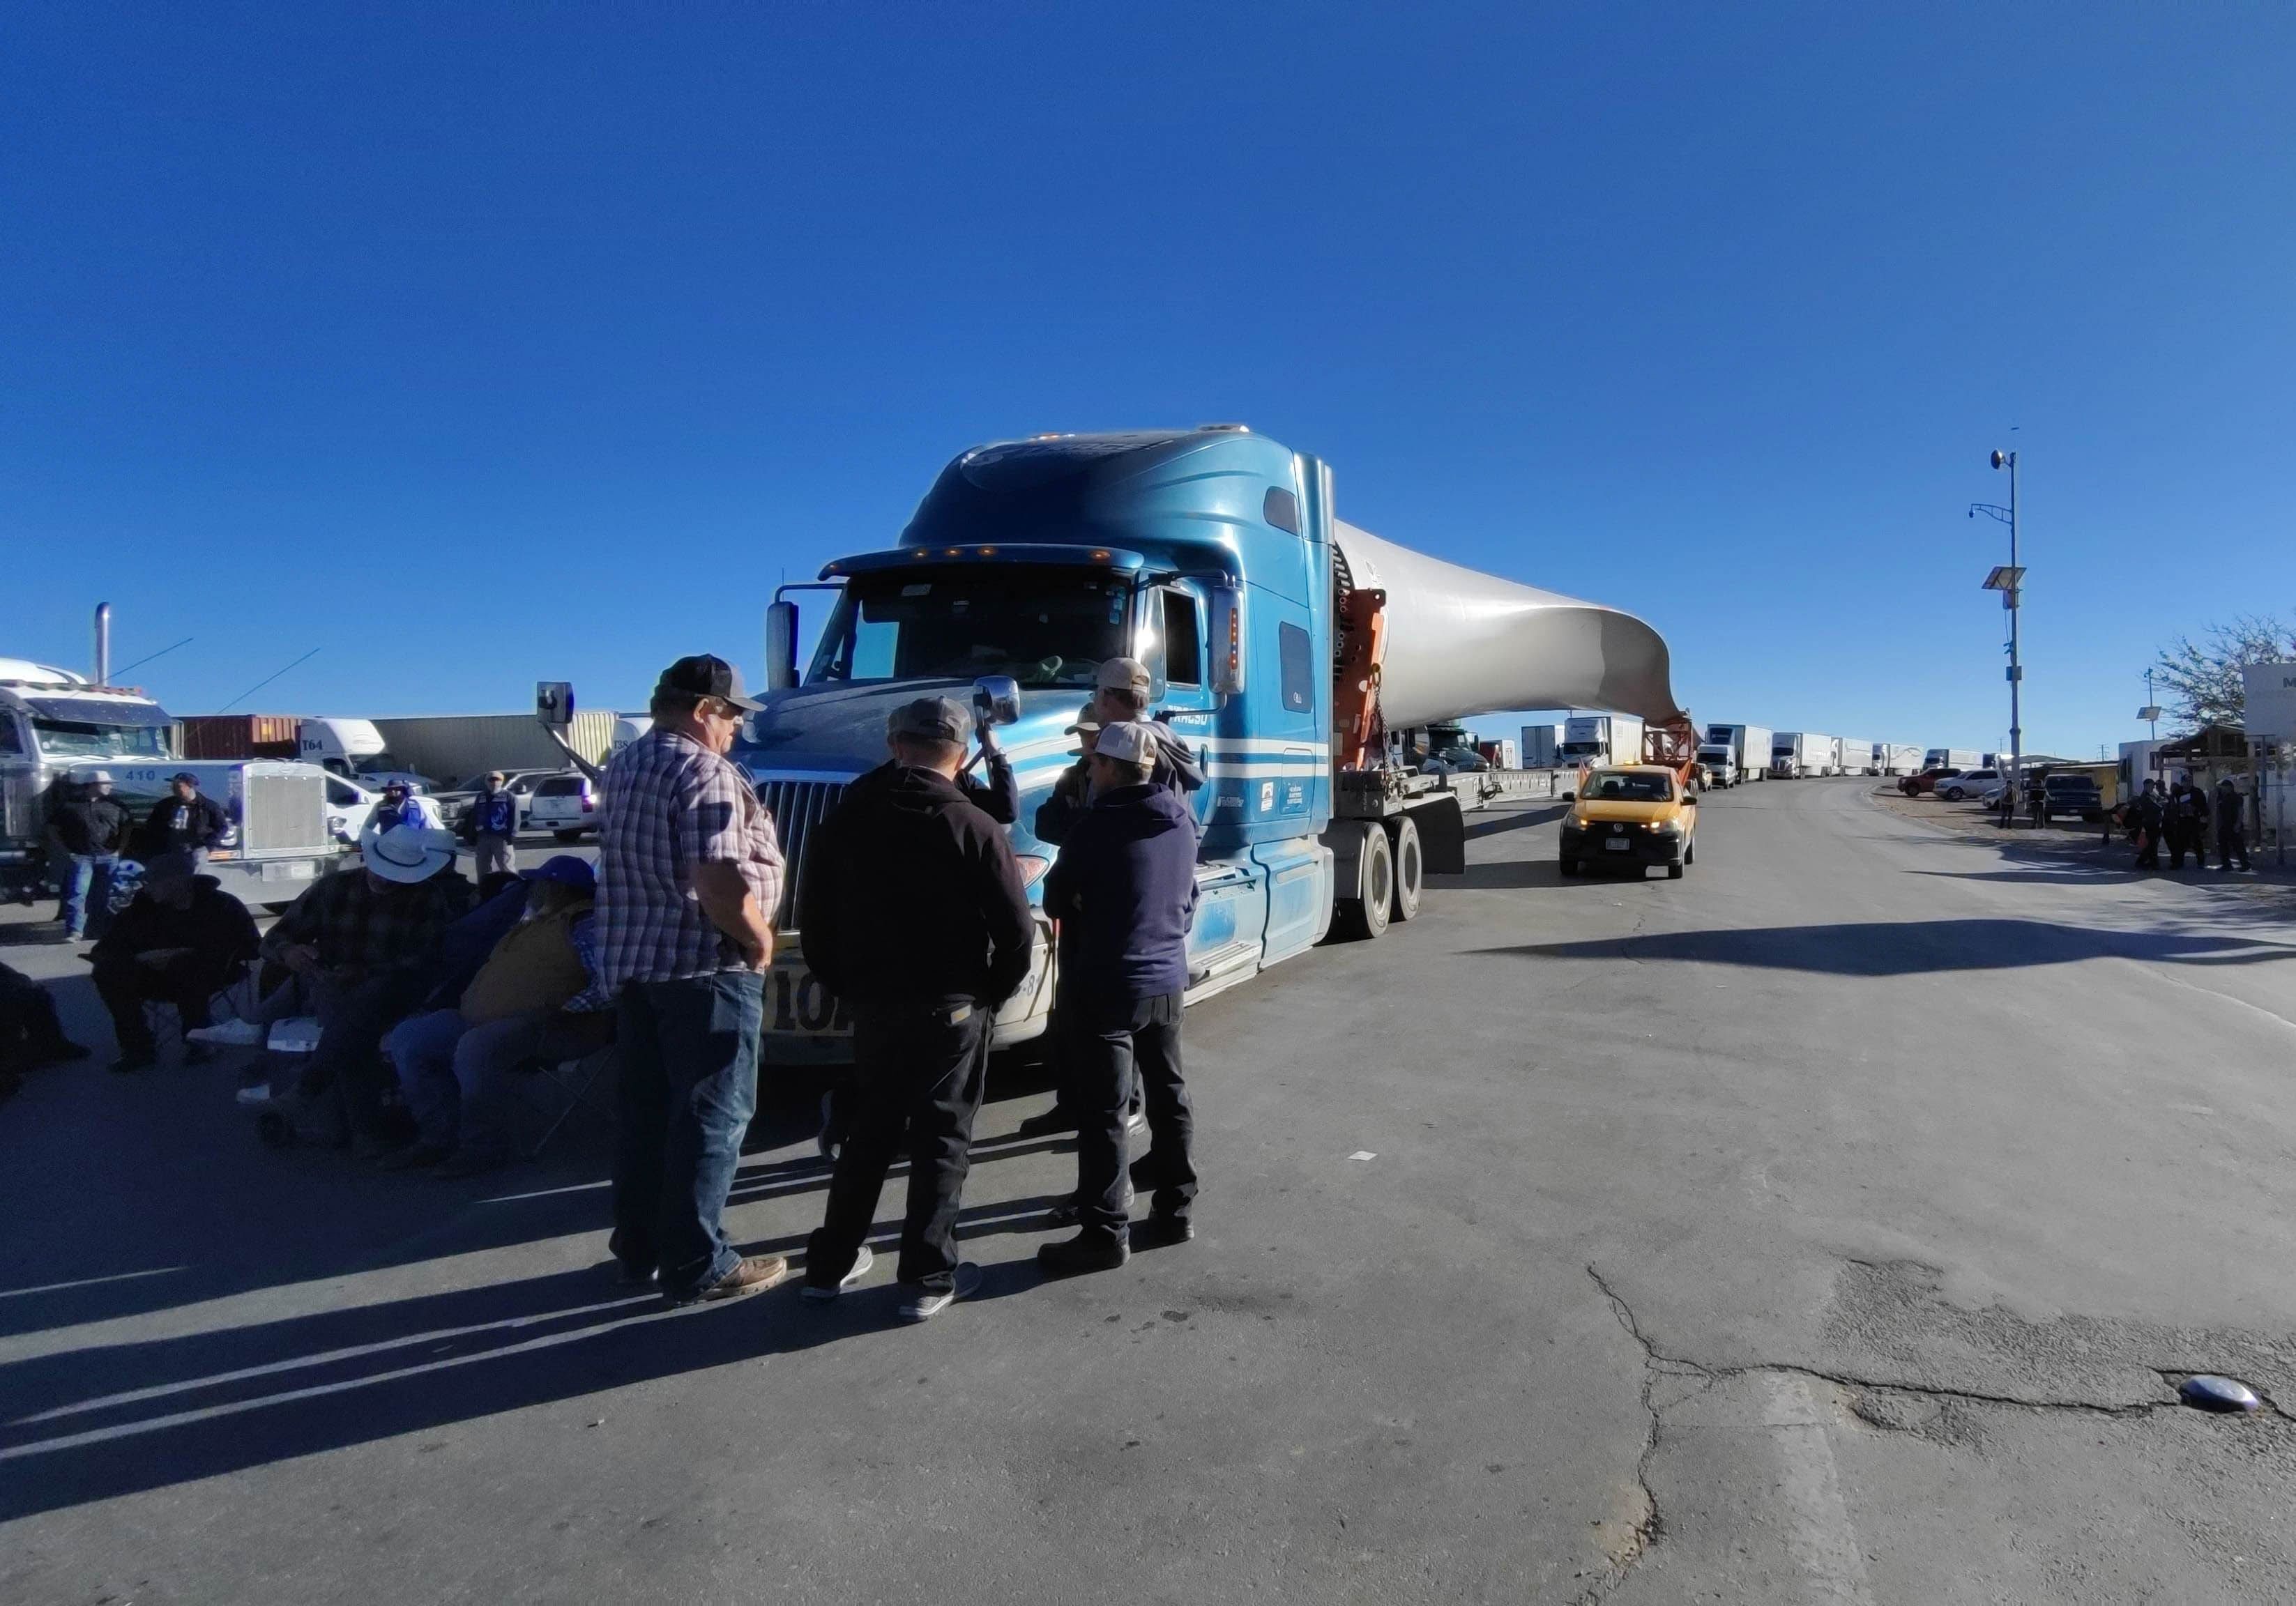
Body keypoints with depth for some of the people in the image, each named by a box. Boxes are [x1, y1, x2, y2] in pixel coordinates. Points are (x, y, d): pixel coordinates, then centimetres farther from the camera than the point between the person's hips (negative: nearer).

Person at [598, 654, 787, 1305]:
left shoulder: (627, 763, 12)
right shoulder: (705, 773, -18)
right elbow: (722, 885, -27)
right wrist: (760, 941, -12)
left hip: (633, 962, 9)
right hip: (704, 969, -9)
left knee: (645, 1111, 16)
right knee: (711, 1117, 0)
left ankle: (639, 1249, 27)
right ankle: (697, 1267, 8)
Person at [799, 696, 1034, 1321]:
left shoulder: (846, 818, 2)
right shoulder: (973, 826, -12)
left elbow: (814, 914, 8)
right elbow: (1016, 928, -12)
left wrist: (845, 985, 17)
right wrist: (994, 993, 3)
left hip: (873, 1002, 4)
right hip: (952, 1006, -4)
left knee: (868, 1130, 18)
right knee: (941, 1137, 6)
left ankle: (831, 1263, 26)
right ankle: (928, 1278, 10)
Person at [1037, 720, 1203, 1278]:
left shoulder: (1099, 826, -17)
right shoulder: (1181, 821, 4)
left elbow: (1055, 901, -5)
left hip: (1105, 986, -7)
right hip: (1166, 980, 8)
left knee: (1101, 1112, -1)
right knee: (1168, 1097, 16)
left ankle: (1104, 1233, 5)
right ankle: (1176, 1209, 26)